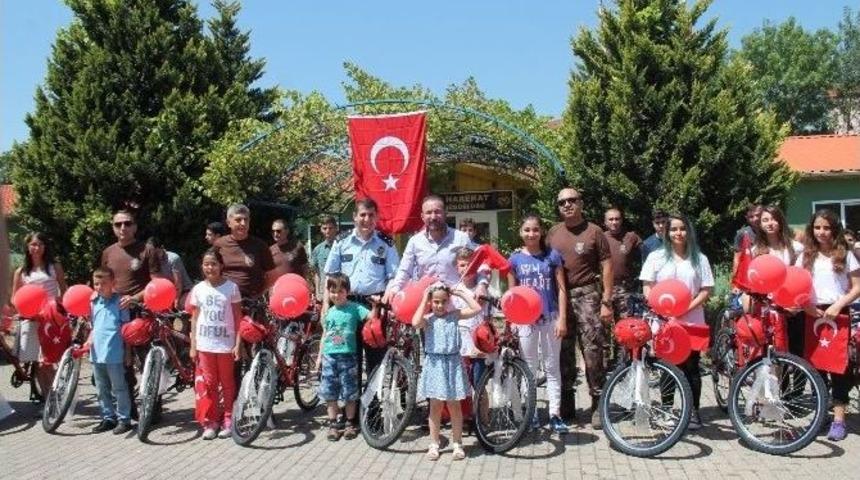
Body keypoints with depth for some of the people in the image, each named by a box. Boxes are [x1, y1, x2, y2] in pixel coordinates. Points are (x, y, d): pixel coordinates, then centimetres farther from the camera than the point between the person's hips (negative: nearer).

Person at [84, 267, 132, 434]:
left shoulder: (119, 301, -7)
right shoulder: (95, 302, 10)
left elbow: (125, 326, -6)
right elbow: (94, 326, 18)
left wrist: (127, 351, -8)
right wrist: (89, 341, 2)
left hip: (114, 353, -6)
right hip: (96, 352, 6)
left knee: (119, 388, 2)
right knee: (102, 389, 15)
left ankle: (124, 419, 11)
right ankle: (108, 418, 26)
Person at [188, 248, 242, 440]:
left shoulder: (231, 287, -3)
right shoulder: (198, 289, 4)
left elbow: (237, 318, -2)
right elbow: (195, 318, 8)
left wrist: (237, 344, -7)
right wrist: (193, 346, 5)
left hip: (225, 343, -2)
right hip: (204, 344, 2)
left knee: (227, 383, 7)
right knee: (207, 383, 5)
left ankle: (227, 421, 17)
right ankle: (210, 422, 14)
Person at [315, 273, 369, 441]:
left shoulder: (354, 308, -5)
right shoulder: (329, 312, 8)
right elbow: (325, 335, 14)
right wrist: (320, 356, 14)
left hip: (347, 356, -4)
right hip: (329, 356, 4)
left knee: (349, 393, 4)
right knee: (329, 393, 6)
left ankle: (351, 424, 19)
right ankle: (333, 424, 18)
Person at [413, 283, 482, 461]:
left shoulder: (455, 315, 1)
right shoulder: (428, 319, -5)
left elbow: (477, 309, -9)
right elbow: (415, 323, -27)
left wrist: (462, 293, -4)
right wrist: (423, 301, -16)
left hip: (452, 363, 1)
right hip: (434, 364, -1)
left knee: (454, 405, 8)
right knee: (435, 406, 8)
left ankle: (457, 444, 20)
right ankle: (434, 444, 19)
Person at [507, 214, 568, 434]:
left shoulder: (552, 256, 0)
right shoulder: (515, 259, 3)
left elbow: (561, 289, 0)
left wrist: (562, 319, -6)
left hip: (550, 318, -1)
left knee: (552, 368, 6)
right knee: (529, 368, 8)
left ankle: (555, 415, 11)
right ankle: (531, 414, 17)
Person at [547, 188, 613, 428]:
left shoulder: (594, 232, -2)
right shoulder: (553, 233, 10)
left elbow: (607, 266, -3)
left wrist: (606, 302, -9)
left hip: (586, 295, -4)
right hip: (559, 297, 4)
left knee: (593, 352, -6)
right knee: (563, 353, 10)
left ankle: (598, 405, 4)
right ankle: (566, 406, 21)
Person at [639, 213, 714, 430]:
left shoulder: (699, 258, 9)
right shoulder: (656, 257, 7)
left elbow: (706, 290, 4)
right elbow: (647, 287, 3)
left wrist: (688, 308, -11)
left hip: (692, 321, 1)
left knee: (691, 367, 2)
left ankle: (693, 411, 12)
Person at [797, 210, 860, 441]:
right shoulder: (806, 256, 11)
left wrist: (838, 305, -13)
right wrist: (808, 307, -10)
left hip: (837, 315, -2)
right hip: (813, 315, 2)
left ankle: (839, 418, -2)